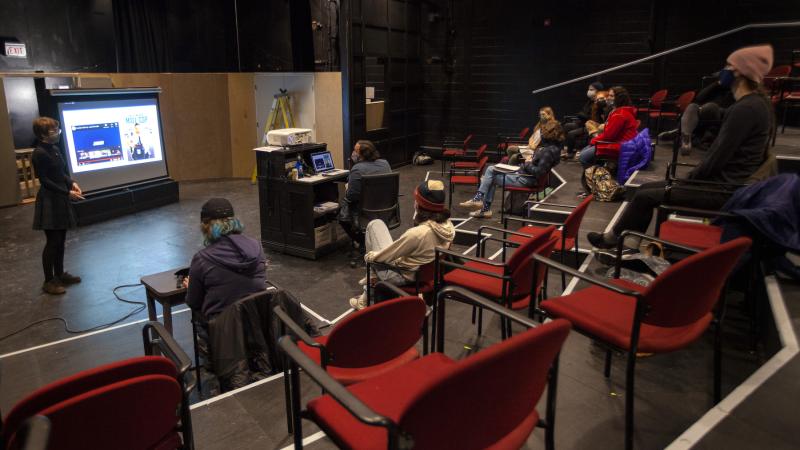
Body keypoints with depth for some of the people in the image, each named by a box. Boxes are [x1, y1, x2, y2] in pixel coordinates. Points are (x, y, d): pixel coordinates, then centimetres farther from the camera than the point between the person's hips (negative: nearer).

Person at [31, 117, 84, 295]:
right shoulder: (39, 153, -17)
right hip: (49, 202, -9)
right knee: (53, 241, -2)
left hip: (60, 200, 9)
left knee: (61, 240, 15)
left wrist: (72, 183, 0)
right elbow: (44, 181, -18)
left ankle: (60, 274, 27)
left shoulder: (55, 149, 9)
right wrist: (67, 193, -19)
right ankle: (48, 281, 9)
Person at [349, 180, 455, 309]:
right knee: (377, 224, 17)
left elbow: (382, 256, -20)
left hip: (403, 277, -7)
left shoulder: (417, 233, -37)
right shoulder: (448, 225, -15)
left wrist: (371, 256, -1)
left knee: (375, 225, 9)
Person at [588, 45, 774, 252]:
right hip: (724, 181, 10)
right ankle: (631, 244, 11)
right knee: (646, 188, 8)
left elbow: (719, 156, -22)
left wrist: (692, 178, -7)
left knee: (645, 196, -6)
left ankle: (612, 238, 13)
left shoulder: (746, 108, -21)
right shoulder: (754, 102, 12)